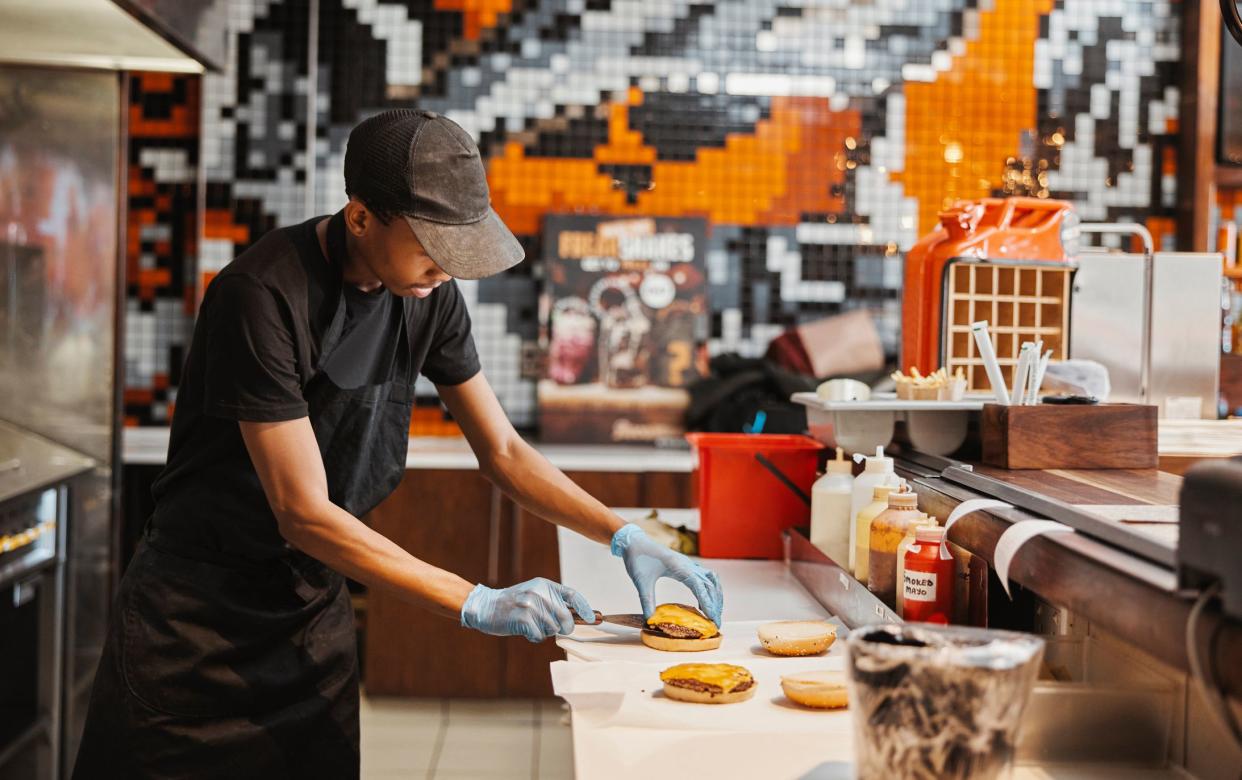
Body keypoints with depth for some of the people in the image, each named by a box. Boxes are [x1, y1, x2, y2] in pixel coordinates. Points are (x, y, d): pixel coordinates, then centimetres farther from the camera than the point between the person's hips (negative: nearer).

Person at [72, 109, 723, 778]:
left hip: (314, 607, 6)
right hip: (197, 614, -5)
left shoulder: (428, 295, -2)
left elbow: (503, 453, 6)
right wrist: (477, 603, -25)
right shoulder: (262, 296, -24)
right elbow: (304, 514, -24)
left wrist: (623, 535, -7)